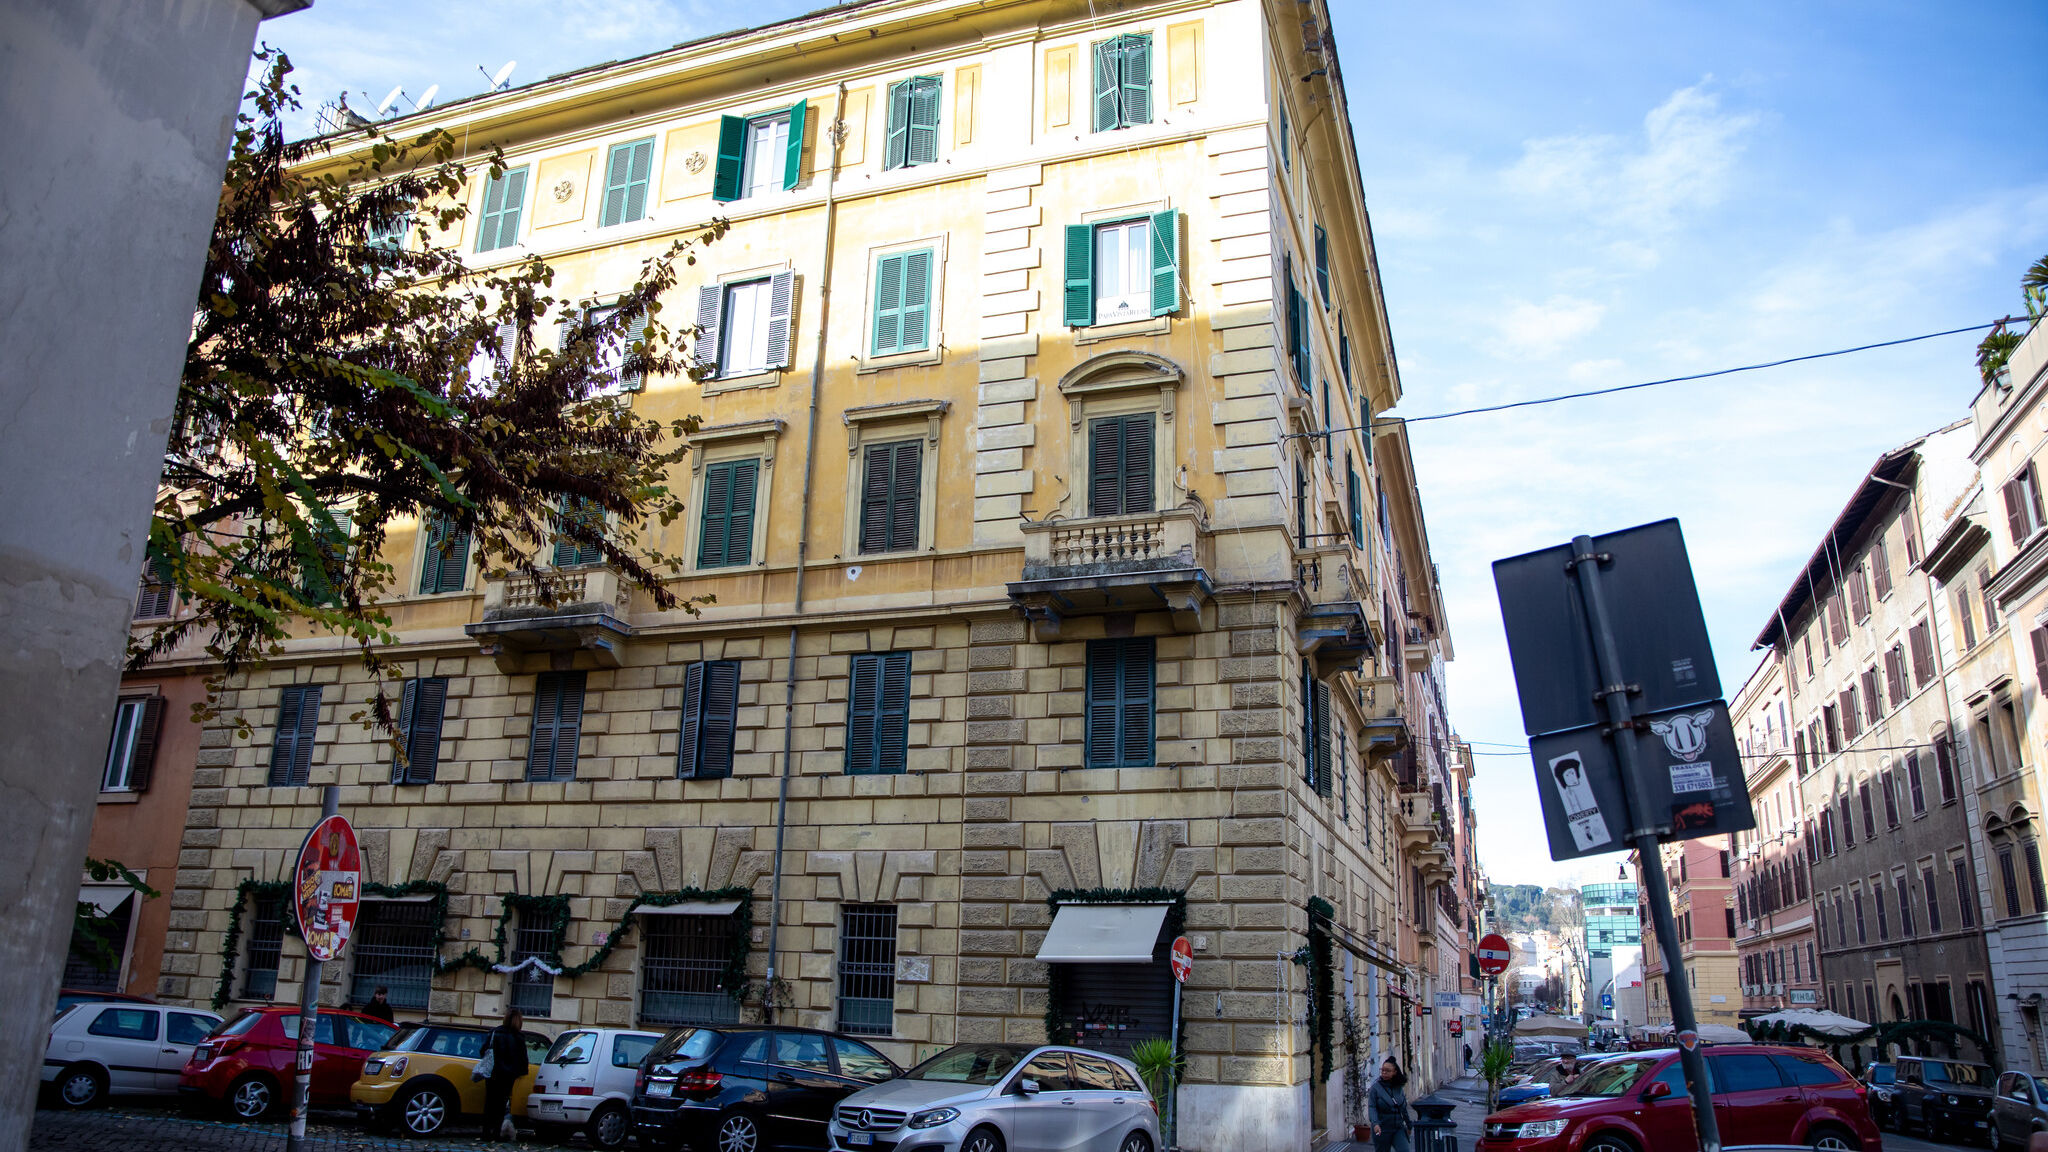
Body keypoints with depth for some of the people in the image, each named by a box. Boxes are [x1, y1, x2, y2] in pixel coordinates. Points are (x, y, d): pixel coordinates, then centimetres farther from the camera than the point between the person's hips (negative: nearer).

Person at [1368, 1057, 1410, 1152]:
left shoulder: (1398, 1087, 4)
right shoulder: (1376, 1087, -8)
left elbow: (1403, 1108, 15)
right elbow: (1372, 1107, -14)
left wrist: (1409, 1125, 22)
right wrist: (1375, 1123, -28)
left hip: (1398, 1128, 3)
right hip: (1382, 1129, -3)